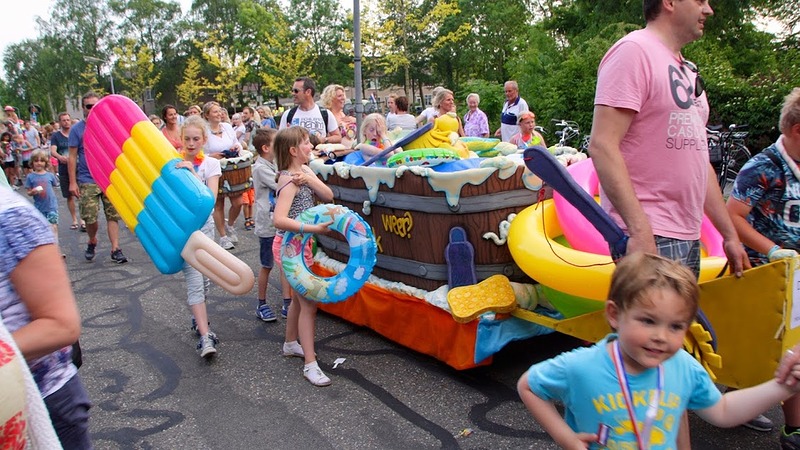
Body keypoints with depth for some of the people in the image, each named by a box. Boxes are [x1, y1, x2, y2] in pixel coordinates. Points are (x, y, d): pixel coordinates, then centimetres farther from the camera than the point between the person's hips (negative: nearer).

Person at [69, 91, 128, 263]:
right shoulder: (76, 129, 0)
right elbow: (72, 157, -1)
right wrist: (72, 182, -5)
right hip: (87, 181, -1)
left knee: (113, 215, 0)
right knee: (90, 218, -2)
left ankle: (115, 249, 5)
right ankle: (92, 242, 26)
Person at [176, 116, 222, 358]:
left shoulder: (211, 164, -1)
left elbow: (211, 197, -16)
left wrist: (193, 173, -25)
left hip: (204, 225, 2)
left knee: (203, 279, 11)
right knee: (195, 282, -11)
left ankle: (197, 316, 39)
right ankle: (205, 337, -13)